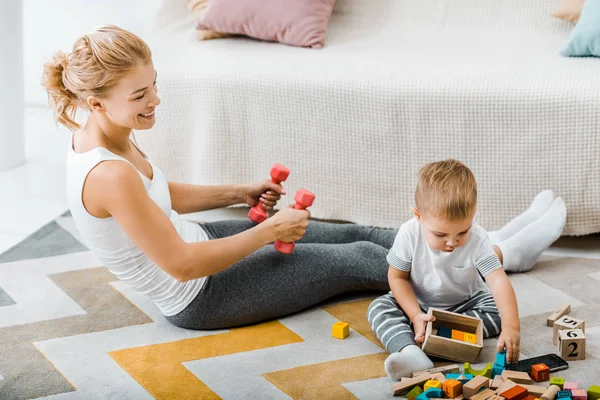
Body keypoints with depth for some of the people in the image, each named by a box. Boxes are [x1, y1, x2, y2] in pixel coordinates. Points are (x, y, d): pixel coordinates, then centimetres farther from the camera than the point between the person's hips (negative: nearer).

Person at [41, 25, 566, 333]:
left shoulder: (101, 135, -7)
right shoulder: (109, 176, -37)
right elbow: (182, 265, -30)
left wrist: (240, 193, 9)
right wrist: (271, 232, -21)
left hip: (194, 240, 9)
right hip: (198, 296, -9)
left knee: (350, 234, 14)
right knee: (359, 261, 2)